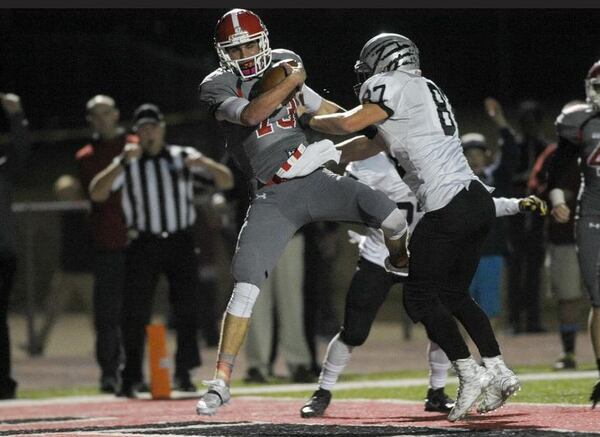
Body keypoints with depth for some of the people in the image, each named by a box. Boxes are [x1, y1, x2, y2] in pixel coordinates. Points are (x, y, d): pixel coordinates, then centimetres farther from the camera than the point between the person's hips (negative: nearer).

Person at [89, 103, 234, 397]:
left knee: (187, 308, 0)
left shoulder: (184, 157, 8)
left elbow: (226, 182, 3)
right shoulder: (127, 164, 5)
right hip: (143, 245, -1)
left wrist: (204, 164, -17)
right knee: (135, 312, -6)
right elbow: (97, 194, -10)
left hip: (180, 242, 1)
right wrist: (123, 162, -20)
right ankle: (131, 377, 0)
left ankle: (183, 373, 11)